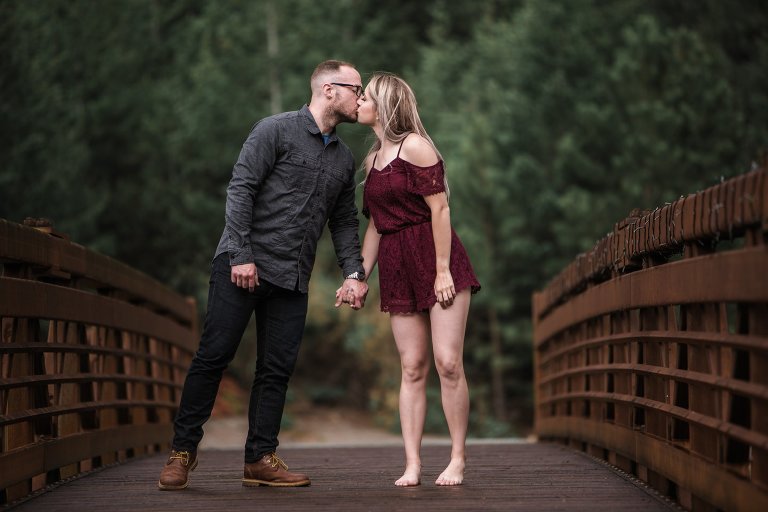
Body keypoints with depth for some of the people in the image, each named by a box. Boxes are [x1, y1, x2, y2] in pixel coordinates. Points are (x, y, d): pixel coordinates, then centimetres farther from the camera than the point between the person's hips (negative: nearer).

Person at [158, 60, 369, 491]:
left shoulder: (344, 158, 16)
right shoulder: (277, 131, -4)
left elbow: (345, 221, 19)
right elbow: (240, 189, -10)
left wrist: (354, 272, 5)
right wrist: (241, 254, -18)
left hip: (293, 279, 6)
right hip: (243, 266, -6)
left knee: (277, 369, 3)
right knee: (214, 355, -5)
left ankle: (261, 458, 9)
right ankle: (183, 451, 2)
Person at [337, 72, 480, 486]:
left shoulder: (414, 146, -6)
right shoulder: (374, 159, 17)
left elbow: (439, 209, -12)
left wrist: (443, 270, -17)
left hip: (435, 259, -6)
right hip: (397, 267, 6)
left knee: (448, 362, -9)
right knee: (412, 367, 2)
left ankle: (457, 460, -1)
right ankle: (412, 464, 0)